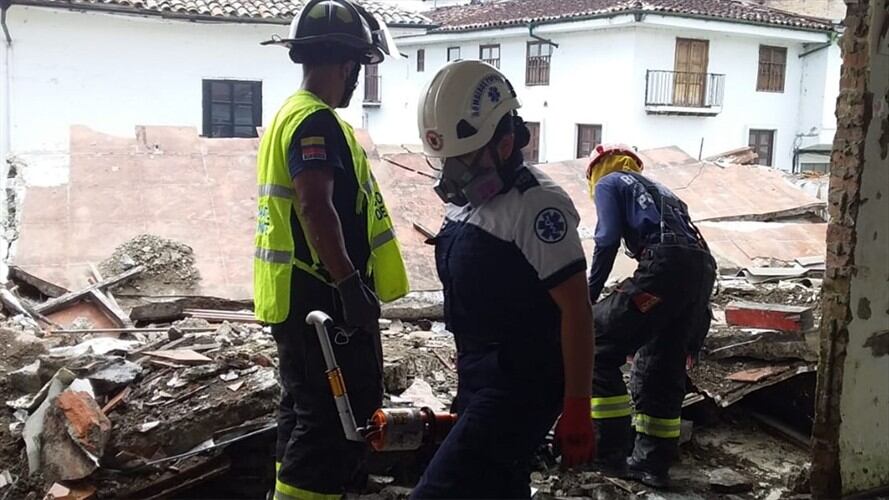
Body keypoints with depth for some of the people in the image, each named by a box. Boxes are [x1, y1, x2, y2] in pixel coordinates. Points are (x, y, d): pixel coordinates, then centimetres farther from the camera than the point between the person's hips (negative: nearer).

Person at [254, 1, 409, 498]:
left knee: (306, 411, 19)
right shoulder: (317, 121, -15)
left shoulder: (289, 114, 17)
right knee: (339, 419, -5)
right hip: (324, 299, -11)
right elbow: (315, 207, -28)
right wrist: (350, 284, -29)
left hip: (296, 297, 11)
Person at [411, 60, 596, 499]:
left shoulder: (536, 205, -18)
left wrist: (577, 409, -18)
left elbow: (575, 310, -18)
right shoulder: (467, 201, 9)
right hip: (478, 380, 10)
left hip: (521, 386, -9)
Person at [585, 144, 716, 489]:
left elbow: (608, 241, 0)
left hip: (665, 266, -8)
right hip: (703, 267, 8)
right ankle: (652, 463, 17)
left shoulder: (609, 182, 16)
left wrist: (587, 296, 4)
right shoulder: (658, 189, 36)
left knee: (598, 347, -2)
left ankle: (611, 454, -3)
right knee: (662, 370, 14)